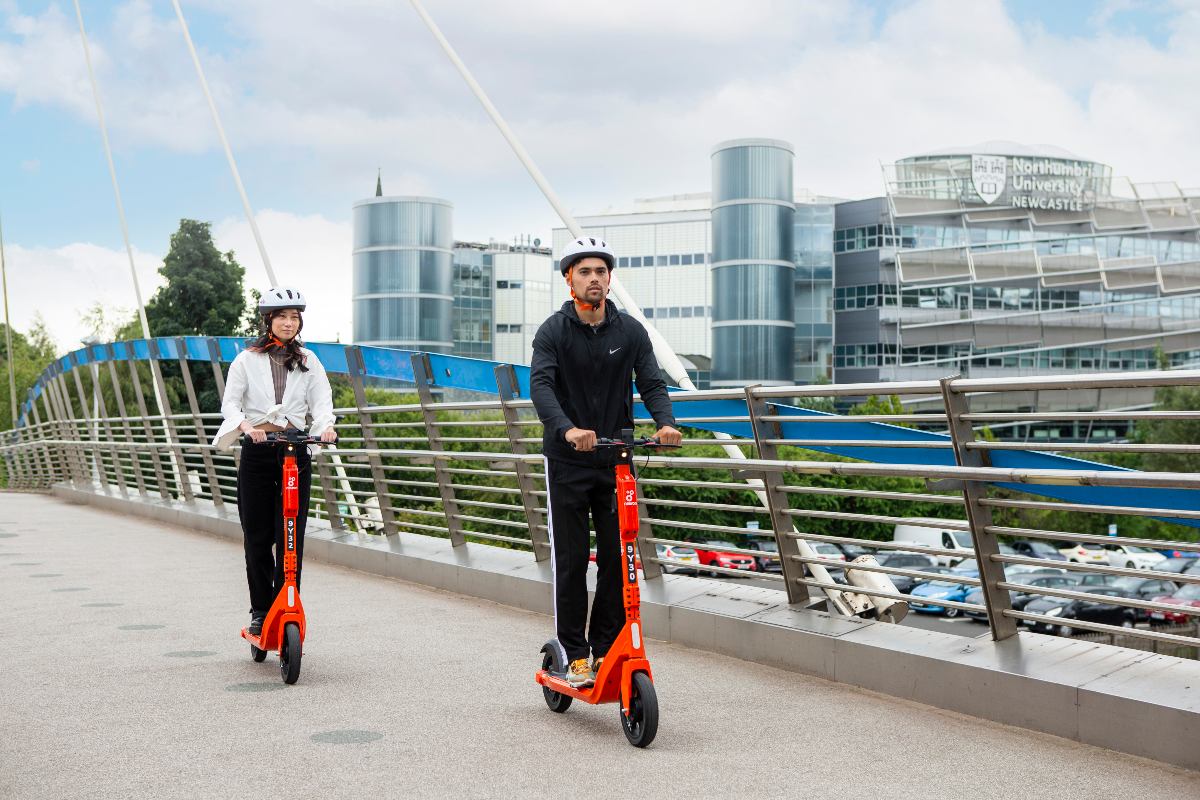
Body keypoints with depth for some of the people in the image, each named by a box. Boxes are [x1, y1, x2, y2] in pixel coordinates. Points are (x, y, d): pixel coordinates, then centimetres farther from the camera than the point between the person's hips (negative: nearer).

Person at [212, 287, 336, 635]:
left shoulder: (309, 362, 10)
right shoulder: (247, 360, 6)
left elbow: (321, 402, 2)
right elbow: (230, 401, -2)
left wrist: (326, 426, -20)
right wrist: (245, 425, -23)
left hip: (296, 450, 1)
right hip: (257, 452, 0)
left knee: (291, 537, -4)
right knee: (257, 537, 2)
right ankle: (260, 611, 15)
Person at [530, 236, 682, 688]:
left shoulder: (631, 332, 4)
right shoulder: (554, 331, -6)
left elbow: (651, 383, -3)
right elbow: (541, 385, -20)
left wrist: (665, 422, -25)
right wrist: (567, 430, -39)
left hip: (616, 460, 3)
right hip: (567, 463, -3)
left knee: (616, 559, 3)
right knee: (570, 561, 0)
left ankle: (607, 648, 15)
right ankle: (575, 655, 8)